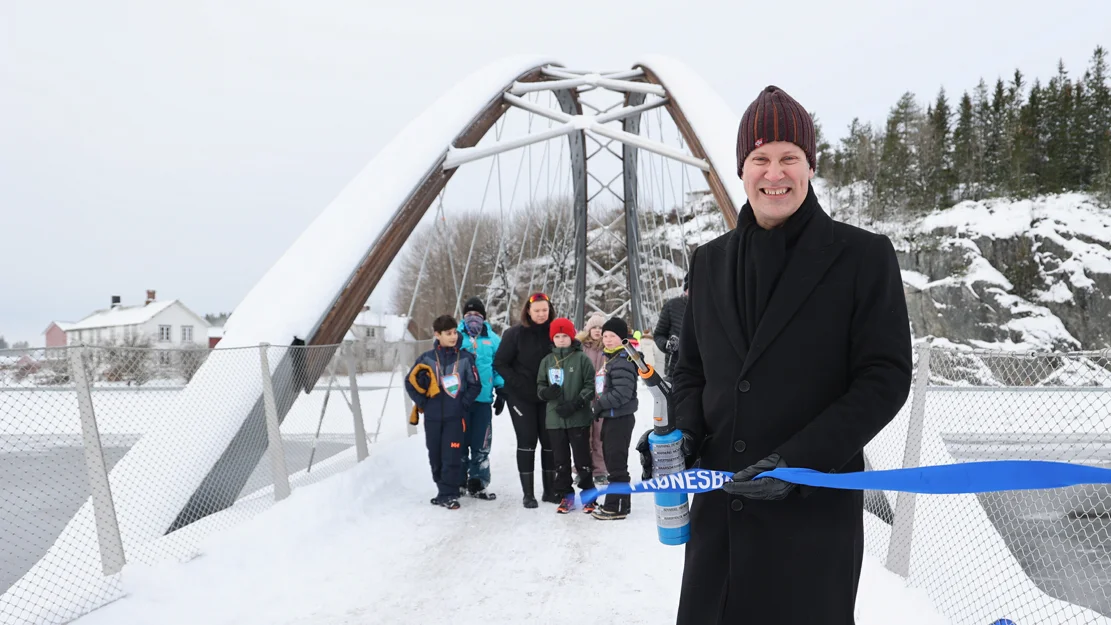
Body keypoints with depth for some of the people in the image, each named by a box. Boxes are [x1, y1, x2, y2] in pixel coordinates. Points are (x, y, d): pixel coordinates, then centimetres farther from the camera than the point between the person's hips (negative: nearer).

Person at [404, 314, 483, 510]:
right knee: (435, 456, 10)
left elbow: (475, 385, 2)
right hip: (432, 417, 2)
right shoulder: (427, 358, 2)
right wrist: (422, 402, 0)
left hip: (455, 416, -2)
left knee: (452, 455, -6)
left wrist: (464, 404, -6)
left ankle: (448, 494, 2)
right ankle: (444, 489, 25)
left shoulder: (465, 358, 0)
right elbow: (410, 381, 7)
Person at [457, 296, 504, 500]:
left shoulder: (492, 339, 5)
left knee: (481, 444, 5)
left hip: (483, 399, 1)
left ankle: (477, 484, 15)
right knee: (460, 441, 8)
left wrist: (501, 392, 4)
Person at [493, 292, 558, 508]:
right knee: (527, 441, 0)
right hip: (521, 397, -3)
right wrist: (517, 383, -14)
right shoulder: (515, 333, -8)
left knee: (549, 441, 7)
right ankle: (527, 493, 9)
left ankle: (549, 490, 20)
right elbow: (500, 363, -6)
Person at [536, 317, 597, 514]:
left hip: (579, 418, -3)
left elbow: (590, 386, -6)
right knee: (561, 460, 10)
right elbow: (540, 386, 11)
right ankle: (566, 495, 22)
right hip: (554, 418, 3)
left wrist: (575, 404, -16)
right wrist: (546, 392, -12)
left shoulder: (582, 359, -4)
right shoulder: (547, 361, 7)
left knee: (582, 458, 3)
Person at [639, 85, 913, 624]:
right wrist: (682, 433, -3)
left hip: (814, 512, -4)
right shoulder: (711, 261, 10)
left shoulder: (863, 256, -3)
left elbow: (885, 378, -7)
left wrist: (799, 459, -17)